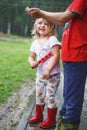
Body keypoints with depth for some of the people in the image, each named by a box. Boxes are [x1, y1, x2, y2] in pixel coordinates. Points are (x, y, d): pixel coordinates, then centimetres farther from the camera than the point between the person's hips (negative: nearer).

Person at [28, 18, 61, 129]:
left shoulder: (52, 39, -12)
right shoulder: (35, 42, 9)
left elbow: (56, 55, -19)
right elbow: (31, 56, 15)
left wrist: (48, 70, -25)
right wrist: (32, 62, -10)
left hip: (52, 75, -7)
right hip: (40, 74, 7)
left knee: (49, 97, -4)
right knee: (39, 96, 16)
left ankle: (51, 120, 12)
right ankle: (38, 115, 35)